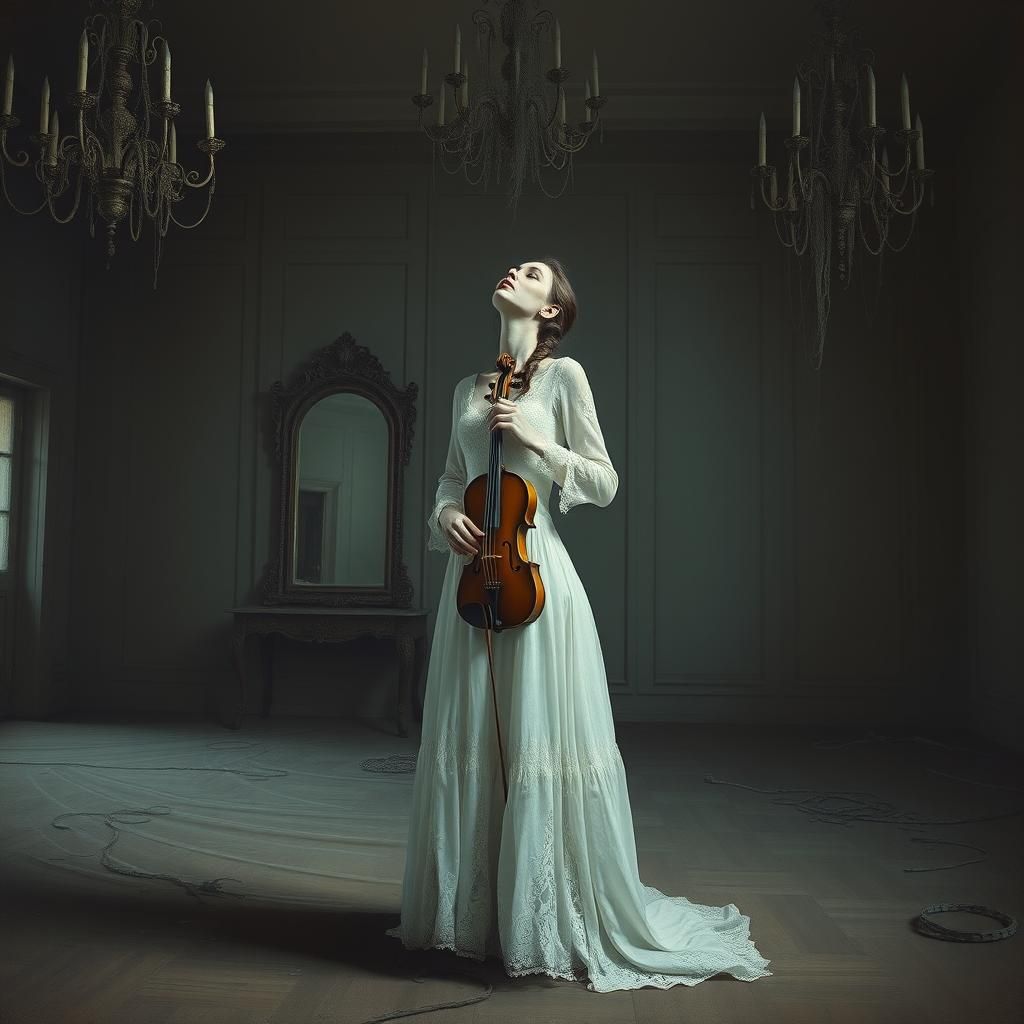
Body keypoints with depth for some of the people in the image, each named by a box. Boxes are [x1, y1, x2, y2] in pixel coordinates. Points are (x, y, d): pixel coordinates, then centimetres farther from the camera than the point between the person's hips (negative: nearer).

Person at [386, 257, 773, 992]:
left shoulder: (564, 374, 0)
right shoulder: (469, 389, 16)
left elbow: (605, 483, -3)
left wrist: (537, 442, -15)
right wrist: (445, 517, -1)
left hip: (533, 573, -6)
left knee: (539, 743, -3)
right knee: (470, 745, 10)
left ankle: (554, 924, 13)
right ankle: (474, 914, 26)